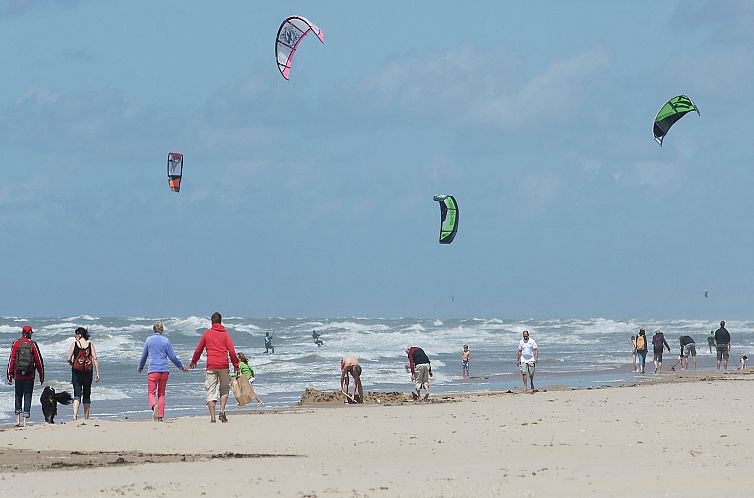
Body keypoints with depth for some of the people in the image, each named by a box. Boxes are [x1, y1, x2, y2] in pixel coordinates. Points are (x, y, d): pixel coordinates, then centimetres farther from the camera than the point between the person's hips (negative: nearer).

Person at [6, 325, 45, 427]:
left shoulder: (16, 343, -1)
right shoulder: (33, 344, -3)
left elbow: (11, 360, -2)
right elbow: (39, 361, 0)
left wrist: (10, 376, 2)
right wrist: (41, 376, 9)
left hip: (18, 375, 1)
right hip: (30, 375, -1)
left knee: (18, 396, 15)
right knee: (27, 396, 4)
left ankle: (17, 419, 9)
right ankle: (26, 420, -2)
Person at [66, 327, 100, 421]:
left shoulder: (74, 343, -2)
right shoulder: (90, 344, 3)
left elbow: (69, 359, -3)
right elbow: (95, 359, -3)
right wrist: (97, 373, -1)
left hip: (77, 371, -2)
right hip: (88, 371, 2)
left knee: (77, 394, -3)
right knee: (87, 395, 13)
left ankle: (75, 416, -21)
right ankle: (86, 418, 16)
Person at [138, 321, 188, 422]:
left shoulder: (149, 340, 3)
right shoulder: (166, 340, 3)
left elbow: (144, 356, 11)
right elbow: (173, 357, 4)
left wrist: (140, 367, 28)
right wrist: (182, 367, 17)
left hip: (153, 370, -2)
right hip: (164, 370, 2)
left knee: (151, 392, 0)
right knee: (161, 394, 10)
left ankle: (154, 406, -31)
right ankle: (160, 417, 6)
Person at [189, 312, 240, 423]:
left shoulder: (207, 334, 8)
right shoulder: (225, 334, 6)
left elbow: (198, 350, 14)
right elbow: (232, 351, -2)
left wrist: (193, 362, 31)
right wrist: (236, 365, 6)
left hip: (211, 366, 0)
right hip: (223, 366, 0)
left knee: (210, 392, 0)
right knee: (224, 390, 16)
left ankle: (212, 417, -9)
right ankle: (222, 411, -3)